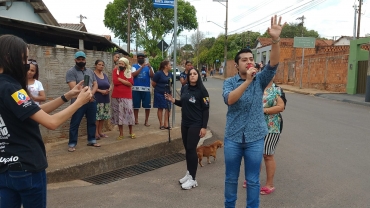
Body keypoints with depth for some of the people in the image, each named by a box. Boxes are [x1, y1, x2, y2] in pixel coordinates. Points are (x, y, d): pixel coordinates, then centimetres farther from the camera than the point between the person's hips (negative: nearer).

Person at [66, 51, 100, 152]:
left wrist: (91, 94, -10)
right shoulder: (71, 72, -5)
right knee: (75, 124, 1)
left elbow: (95, 84, 10)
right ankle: (72, 144, 9)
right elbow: (73, 88, -14)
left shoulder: (90, 71, 14)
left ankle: (91, 140, 27)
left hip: (91, 101, 6)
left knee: (92, 122, 14)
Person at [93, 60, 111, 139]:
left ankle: (100, 132, 17)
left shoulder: (105, 75, 16)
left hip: (106, 99, 7)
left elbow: (110, 86, 17)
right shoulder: (92, 74, -4)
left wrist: (108, 90, -6)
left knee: (103, 116, 8)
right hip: (97, 99, -6)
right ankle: (96, 133, -2)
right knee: (97, 116, -9)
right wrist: (101, 91, -20)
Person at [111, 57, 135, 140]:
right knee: (118, 114, 5)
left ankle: (131, 132, 16)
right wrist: (126, 81, -7)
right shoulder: (115, 70, 4)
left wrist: (120, 79, -10)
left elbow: (131, 83, -10)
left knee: (129, 113, -2)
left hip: (127, 96, 0)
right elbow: (115, 81, -12)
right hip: (117, 96, 0)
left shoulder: (129, 72, 7)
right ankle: (121, 133, 14)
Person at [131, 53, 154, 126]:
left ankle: (146, 121, 10)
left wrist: (150, 67, -20)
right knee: (136, 105, 4)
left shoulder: (148, 67, 8)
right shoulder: (134, 66, 6)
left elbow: (152, 76, -6)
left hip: (146, 89, 1)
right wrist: (141, 67, -18)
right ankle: (136, 119, 15)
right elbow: (133, 74, -12)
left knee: (147, 106, 1)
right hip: (136, 89, -1)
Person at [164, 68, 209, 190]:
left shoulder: (202, 91, -13)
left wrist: (204, 127, -16)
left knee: (191, 149, -5)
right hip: (185, 123, 6)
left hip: (196, 125, -6)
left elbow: (206, 110, -13)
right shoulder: (186, 88, 5)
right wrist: (173, 100, -1)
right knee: (187, 148, 11)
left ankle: (192, 179, 5)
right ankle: (189, 174, 25)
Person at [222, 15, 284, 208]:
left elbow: (273, 64, -17)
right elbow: (229, 99, -22)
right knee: (231, 178, 15)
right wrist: (247, 80, -31)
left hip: (255, 138, 0)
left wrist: (275, 39, -32)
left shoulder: (260, 80, -1)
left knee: (253, 181, 11)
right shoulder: (229, 82, -3)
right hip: (232, 138, 0)